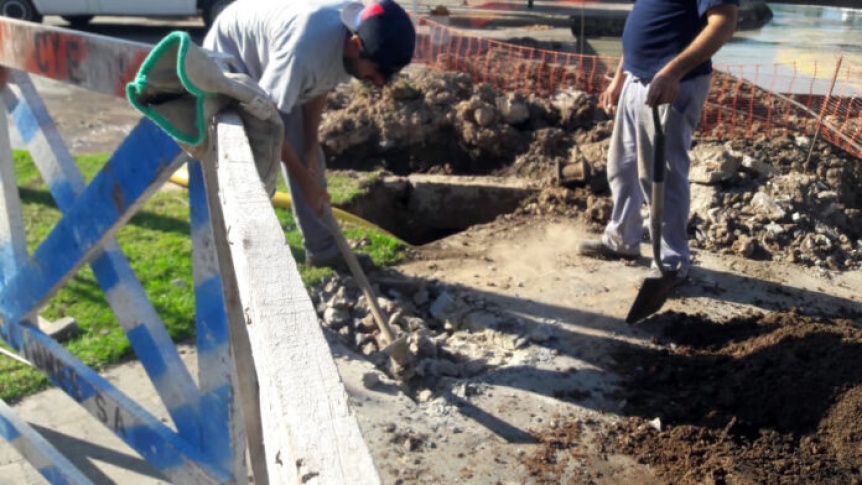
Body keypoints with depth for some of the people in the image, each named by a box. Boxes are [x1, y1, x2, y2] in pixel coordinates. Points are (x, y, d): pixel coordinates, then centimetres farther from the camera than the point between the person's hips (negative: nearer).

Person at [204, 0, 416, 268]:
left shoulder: (361, 31, -19)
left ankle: (322, 248, 18)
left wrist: (311, 144, -7)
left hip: (272, 61, 7)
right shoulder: (302, 52, -44)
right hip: (231, 58, -7)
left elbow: (320, 86, -2)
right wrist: (305, 179, -23)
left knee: (309, 160, 6)